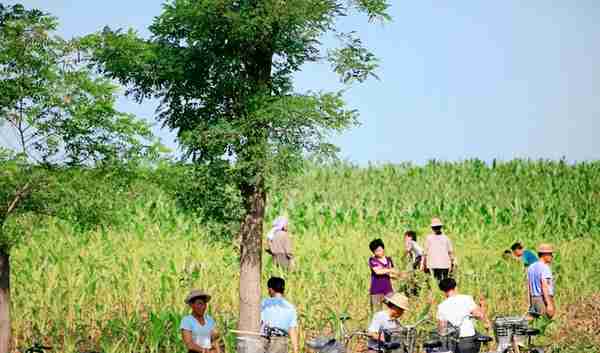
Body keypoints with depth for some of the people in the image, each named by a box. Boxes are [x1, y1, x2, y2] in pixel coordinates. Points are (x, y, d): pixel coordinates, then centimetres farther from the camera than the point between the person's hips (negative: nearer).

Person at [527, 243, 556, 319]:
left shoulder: (531, 267, 14)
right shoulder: (544, 267, -12)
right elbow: (544, 286, -20)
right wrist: (549, 304, -24)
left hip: (533, 299, 8)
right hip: (544, 299, -8)